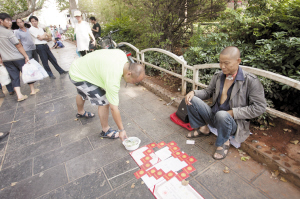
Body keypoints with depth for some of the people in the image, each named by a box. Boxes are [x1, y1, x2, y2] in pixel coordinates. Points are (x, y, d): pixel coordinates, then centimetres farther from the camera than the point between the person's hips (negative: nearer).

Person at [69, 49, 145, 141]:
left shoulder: (122, 54, -18)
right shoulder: (113, 80, -38)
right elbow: (113, 108, -32)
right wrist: (122, 130, -23)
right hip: (78, 76, -9)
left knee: (82, 94, 34)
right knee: (104, 102, -15)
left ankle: (80, 112, 65)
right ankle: (106, 130, 6)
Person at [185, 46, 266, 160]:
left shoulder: (251, 81, -13)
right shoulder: (218, 76, 3)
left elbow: (259, 108, -13)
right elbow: (208, 92, 14)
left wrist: (233, 112, -21)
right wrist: (193, 92, -7)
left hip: (234, 122, -5)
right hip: (213, 116, 5)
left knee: (222, 115, -40)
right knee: (191, 100, -11)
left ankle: (224, 143, -6)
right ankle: (203, 128, 10)